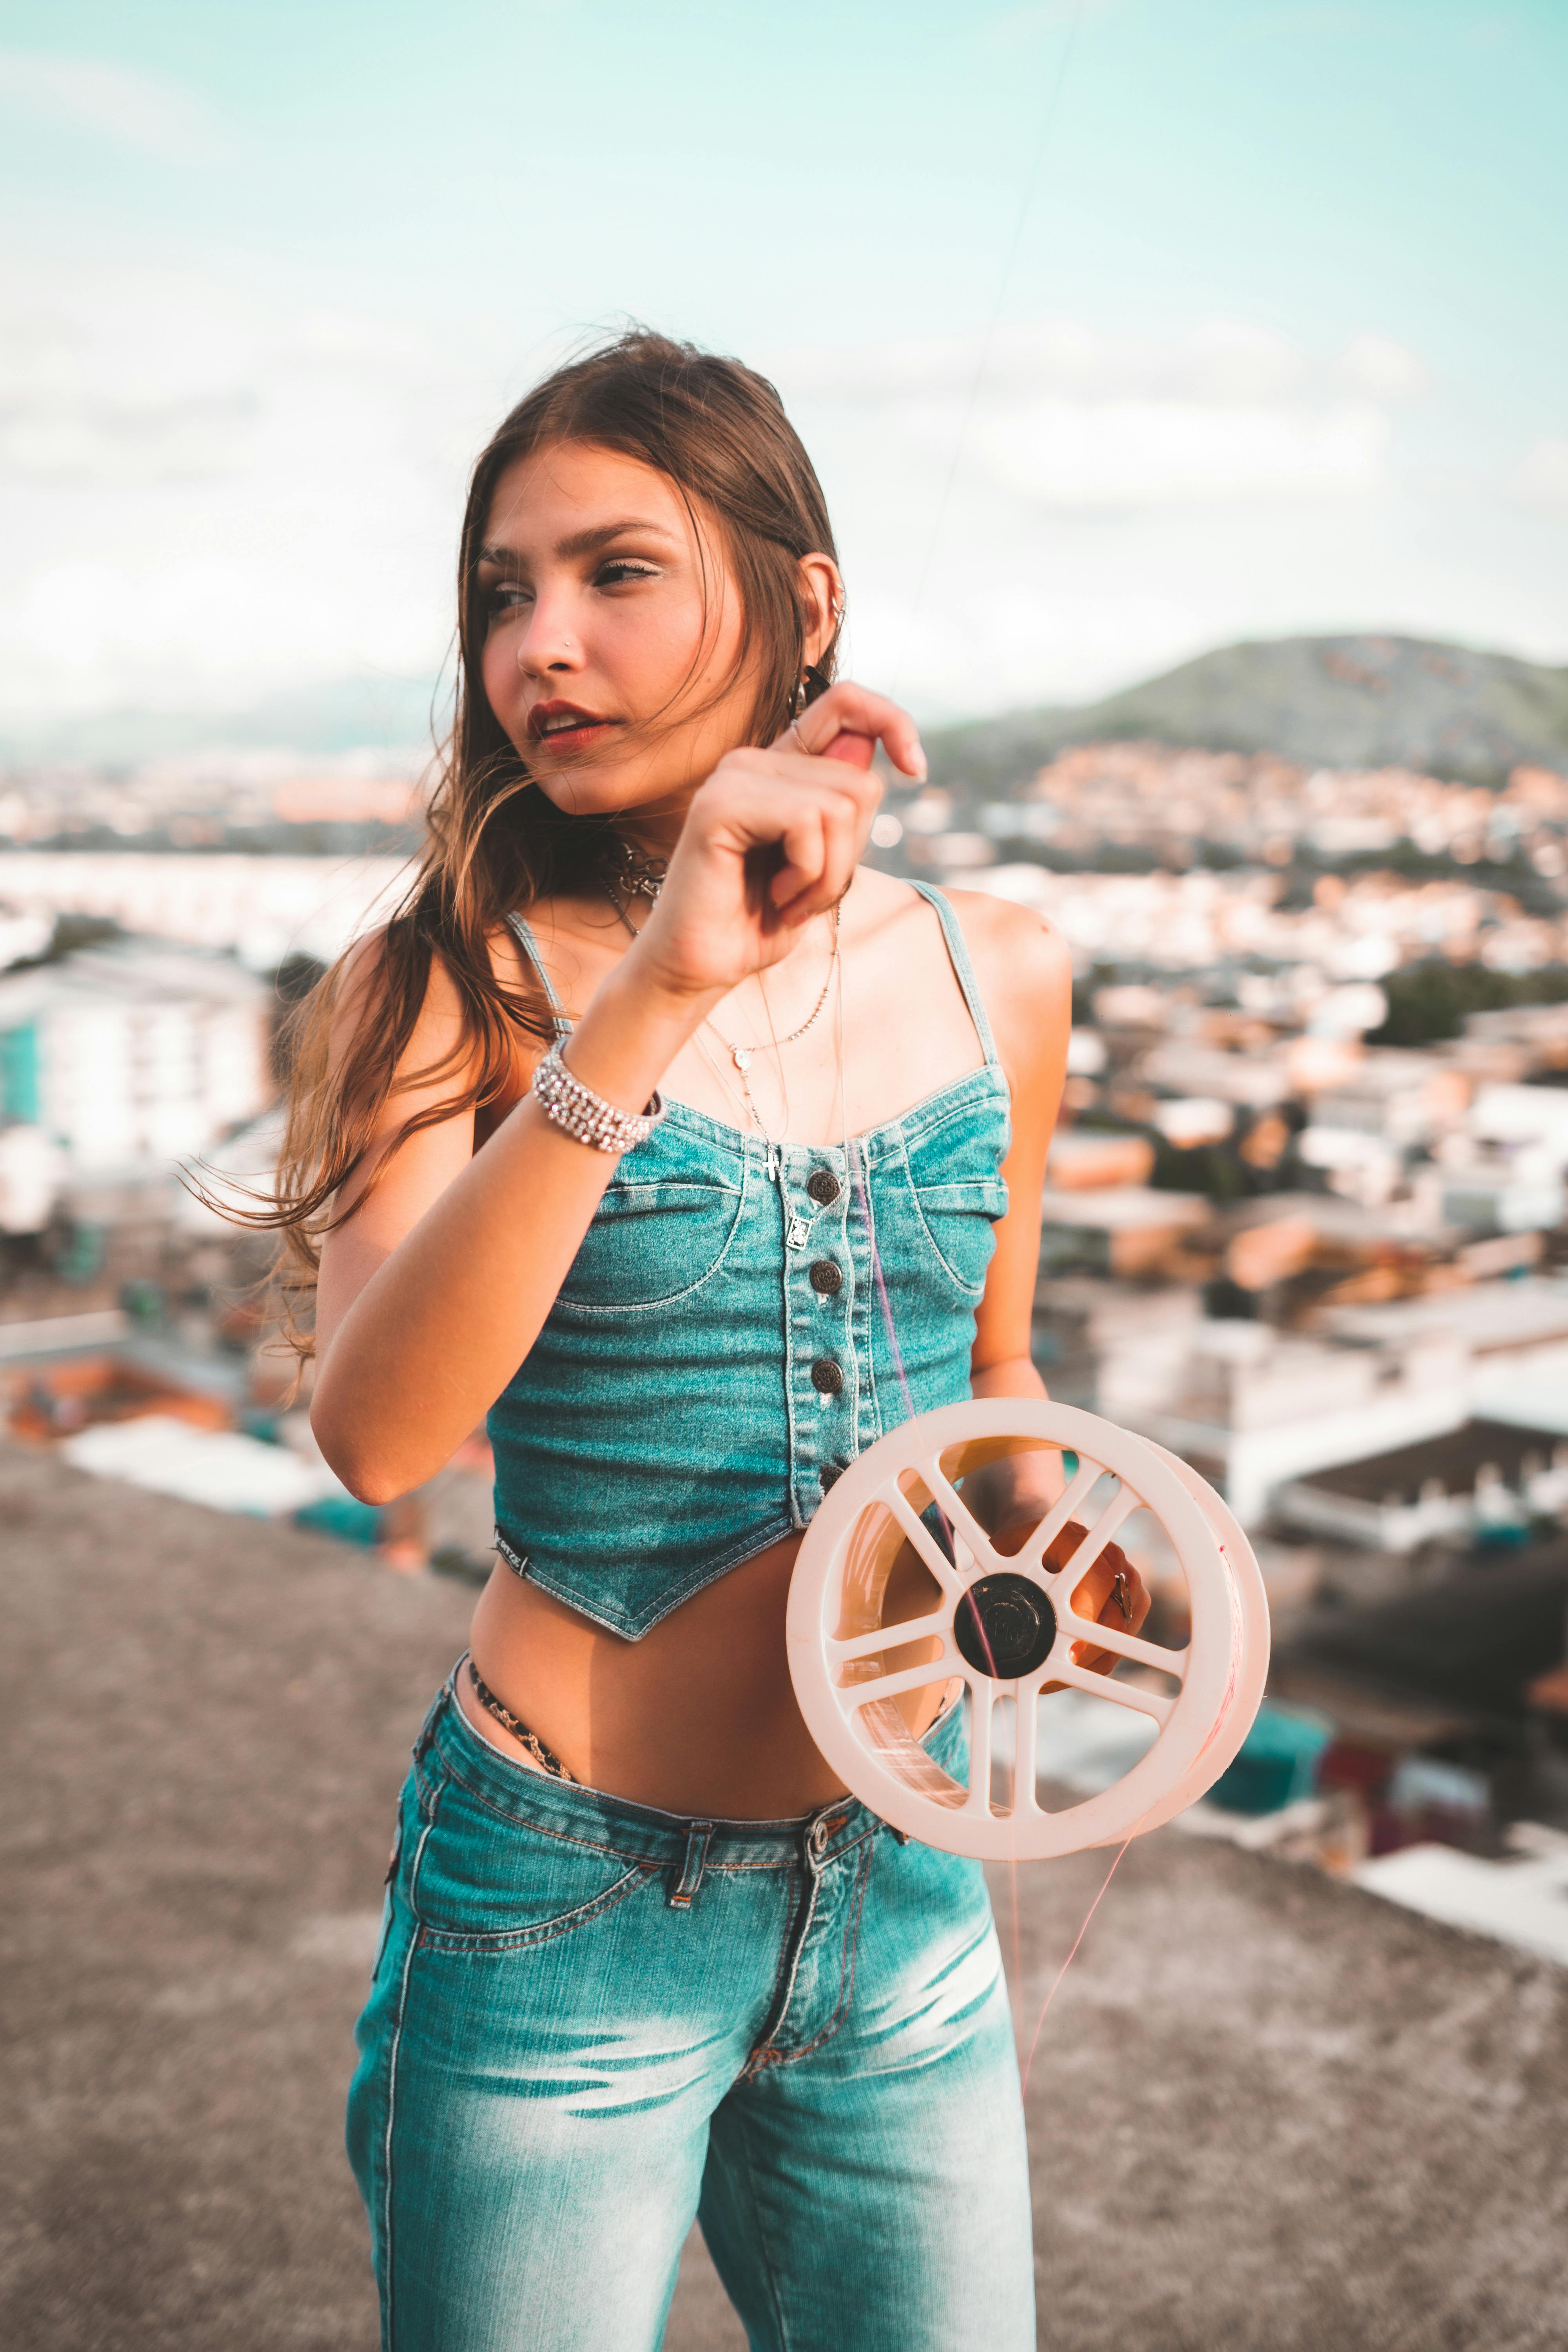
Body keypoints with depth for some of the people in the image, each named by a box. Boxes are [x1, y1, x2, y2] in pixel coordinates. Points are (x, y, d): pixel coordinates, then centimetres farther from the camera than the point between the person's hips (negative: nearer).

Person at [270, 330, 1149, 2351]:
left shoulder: (999, 979, 0)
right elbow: (377, 1431, -29)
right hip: (564, 1917, -3)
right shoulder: (451, 990, -11)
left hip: (905, 1898, 4)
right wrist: (652, 994, -34)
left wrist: (1047, 1521, -6)